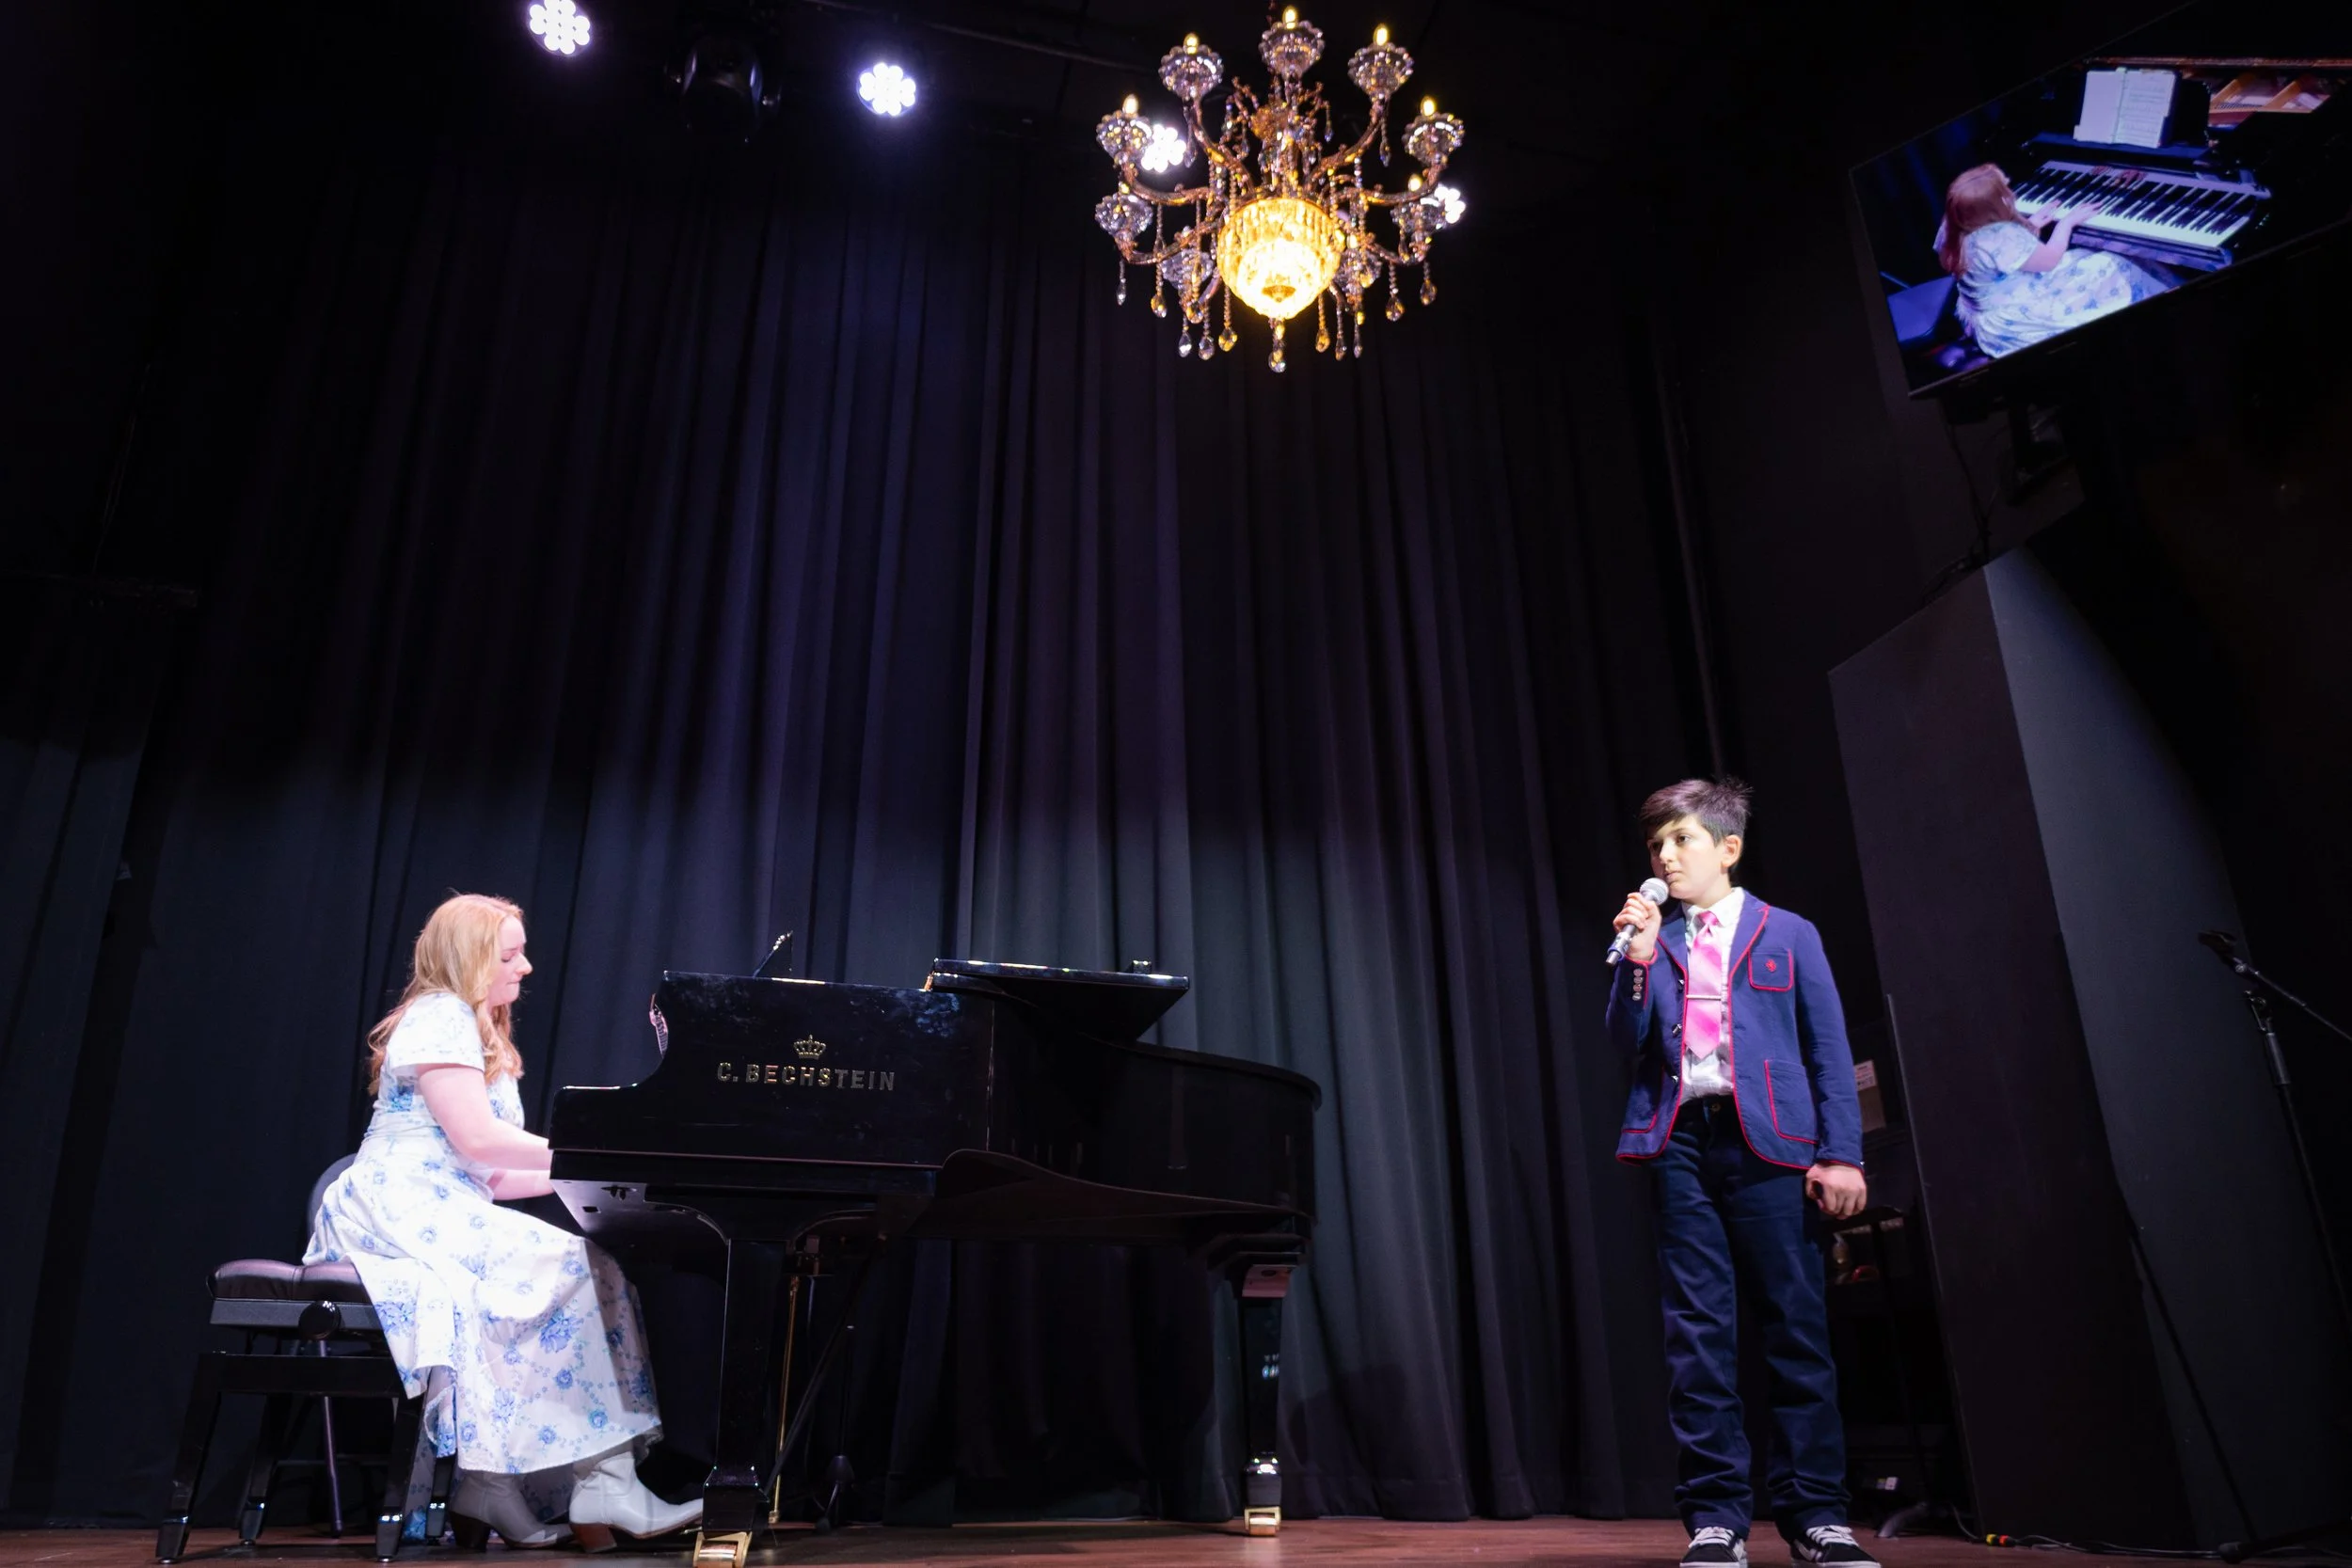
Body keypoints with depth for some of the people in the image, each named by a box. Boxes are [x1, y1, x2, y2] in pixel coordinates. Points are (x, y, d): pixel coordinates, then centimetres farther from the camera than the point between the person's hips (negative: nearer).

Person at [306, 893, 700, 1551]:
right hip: (408, 1211, -9)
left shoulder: (479, 1034, 24)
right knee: (578, 1269, -25)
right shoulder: (441, 1016, -5)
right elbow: (476, 1140, -18)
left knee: (587, 1268, -14)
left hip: (446, 1212, 9)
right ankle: (599, 1486, -24)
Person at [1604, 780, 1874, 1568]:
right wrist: (1638, 957, -8)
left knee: (1796, 1324, 0)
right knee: (1697, 1330, 1)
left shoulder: (1788, 934, 9)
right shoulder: (1652, 943, 14)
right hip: (1680, 1141, 2)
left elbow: (1830, 1050, 5)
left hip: (1769, 1141, -1)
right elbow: (1626, 1041, 5)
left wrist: (1841, 1153, -3)